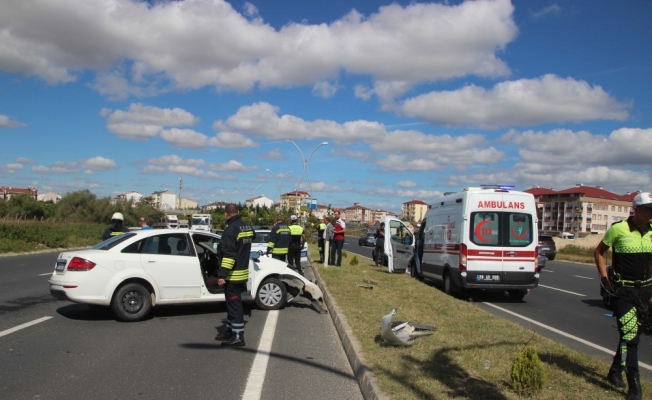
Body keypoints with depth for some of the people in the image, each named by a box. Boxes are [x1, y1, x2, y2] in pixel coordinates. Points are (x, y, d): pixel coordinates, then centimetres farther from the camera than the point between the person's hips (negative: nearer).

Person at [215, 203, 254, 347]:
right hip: (243, 272, 9)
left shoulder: (230, 230, -19)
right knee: (233, 302, 18)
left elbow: (228, 255, -24)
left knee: (234, 304, -3)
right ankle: (230, 330, 28)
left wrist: (222, 274, -22)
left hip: (233, 275, -9)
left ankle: (238, 336, 0)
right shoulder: (248, 227, 7)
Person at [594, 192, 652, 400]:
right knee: (629, 337, -10)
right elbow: (599, 251, 2)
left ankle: (615, 372, 33)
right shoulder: (618, 229, -11)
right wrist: (604, 275, -6)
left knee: (633, 335, 14)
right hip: (624, 290, -5)